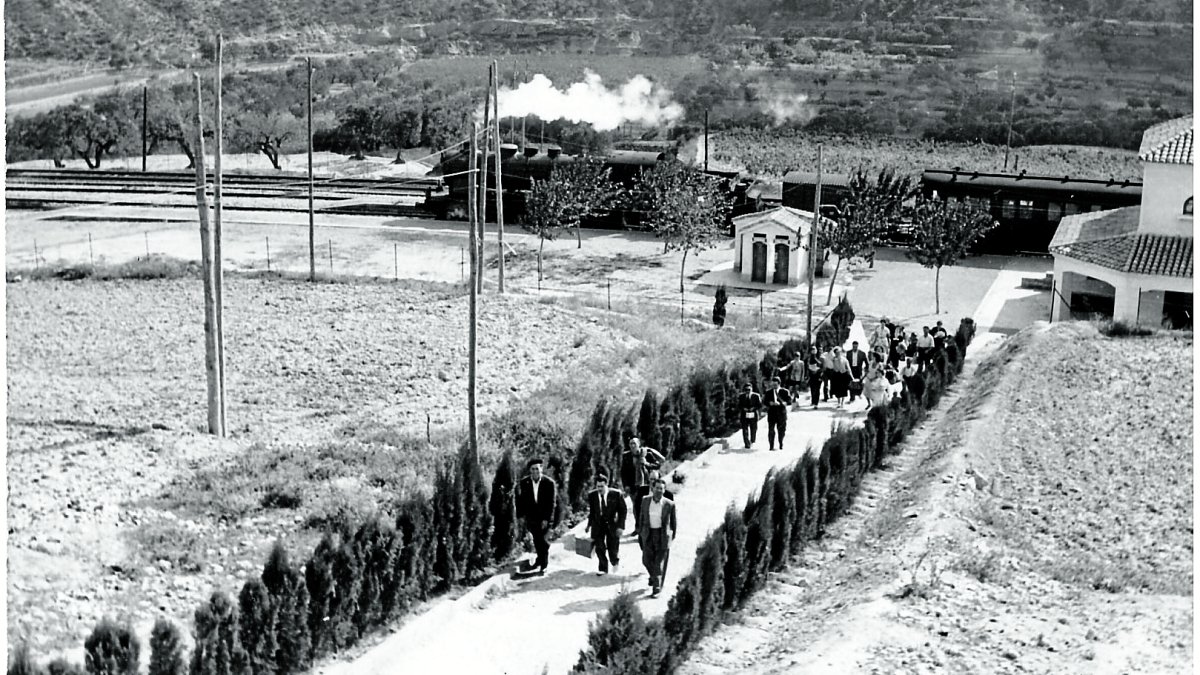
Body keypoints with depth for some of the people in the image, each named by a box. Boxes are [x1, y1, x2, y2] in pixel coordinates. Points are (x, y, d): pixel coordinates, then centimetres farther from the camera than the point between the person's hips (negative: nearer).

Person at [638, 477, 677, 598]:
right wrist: (640, 534, 10)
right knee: (647, 560, 9)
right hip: (648, 535, 3)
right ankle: (653, 576, 40)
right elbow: (642, 519, 10)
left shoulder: (669, 504, -7)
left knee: (659, 563, -3)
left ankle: (657, 588, 3)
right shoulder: (645, 502, 2)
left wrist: (672, 536, 7)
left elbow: (673, 522, 3)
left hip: (663, 536, -3)